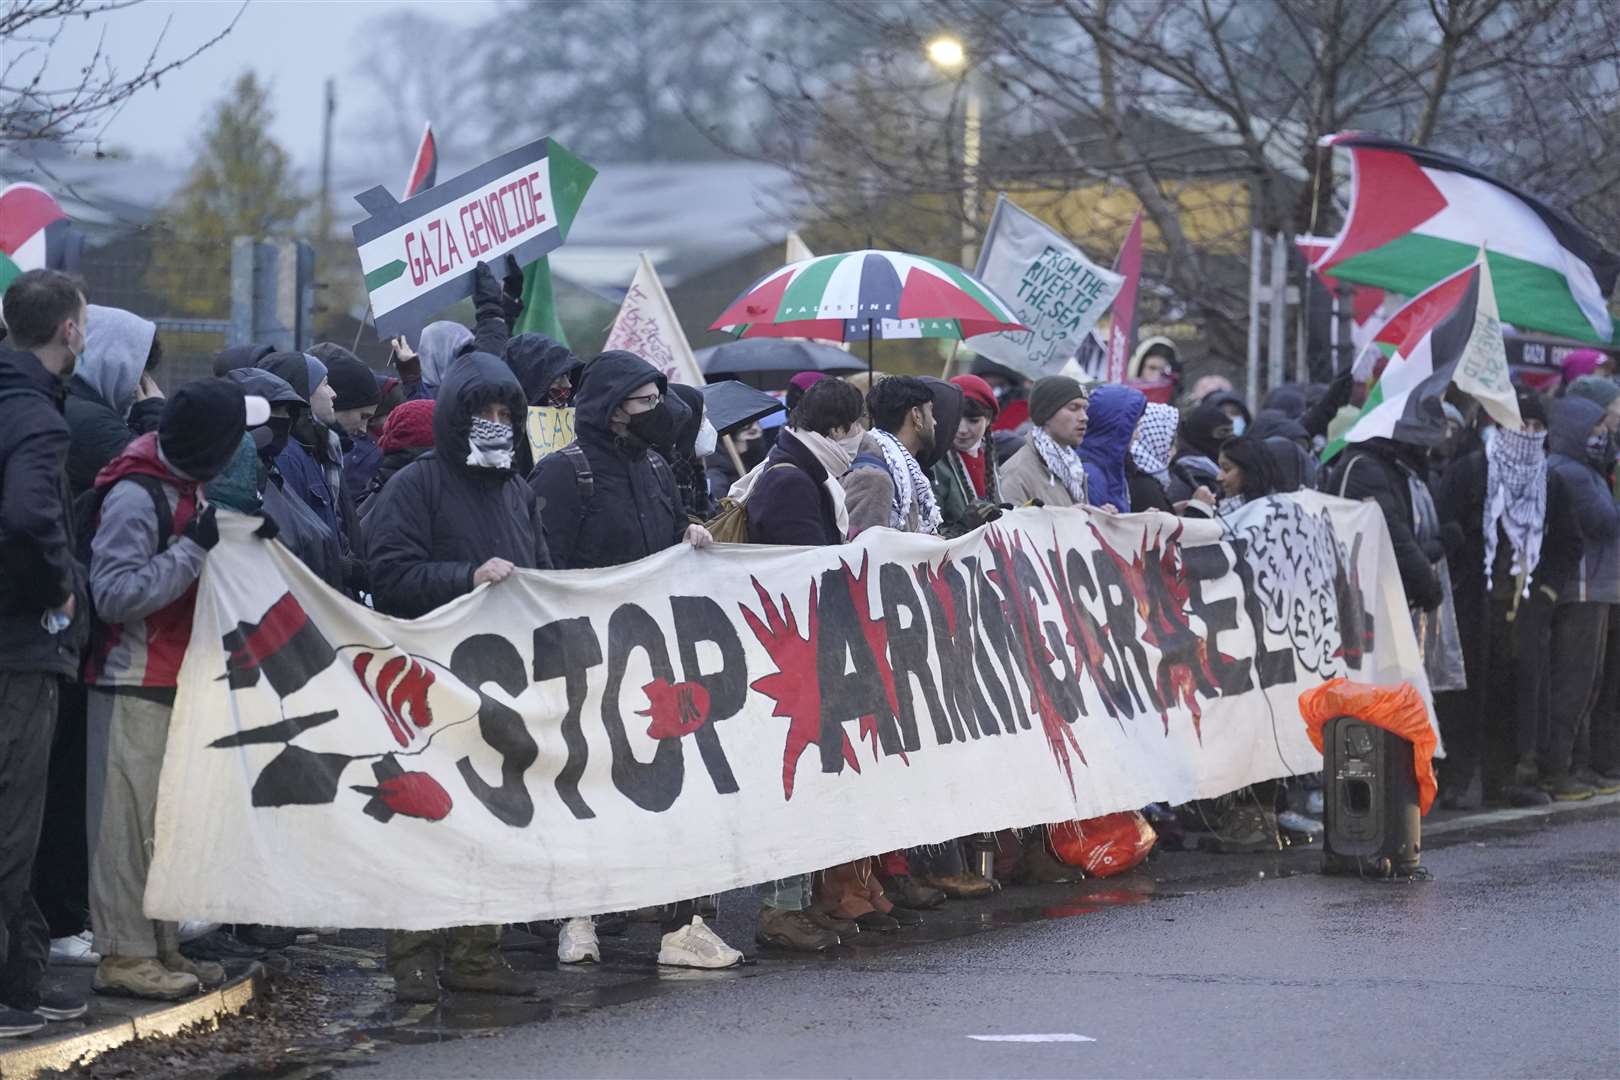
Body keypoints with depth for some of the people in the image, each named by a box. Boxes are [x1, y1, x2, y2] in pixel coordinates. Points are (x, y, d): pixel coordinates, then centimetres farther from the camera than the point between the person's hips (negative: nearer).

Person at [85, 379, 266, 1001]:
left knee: (168, 816, 12)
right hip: (133, 685, -9)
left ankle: (160, 947, 19)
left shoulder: (183, 482, 11)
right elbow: (116, 594, -24)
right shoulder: (136, 495, -19)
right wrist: (196, 547, -25)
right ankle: (124, 955, -4)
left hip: (174, 680, 9)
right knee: (130, 817, -7)